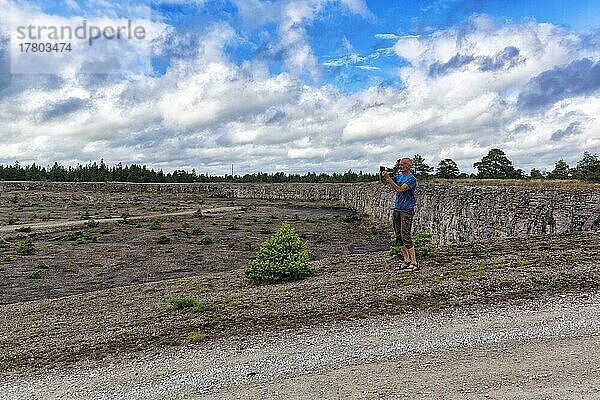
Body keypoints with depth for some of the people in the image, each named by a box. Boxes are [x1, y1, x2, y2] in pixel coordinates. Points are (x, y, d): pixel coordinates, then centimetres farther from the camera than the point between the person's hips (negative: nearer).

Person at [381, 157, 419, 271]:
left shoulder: (411, 179, -9)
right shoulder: (399, 177, 14)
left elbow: (399, 189, -20)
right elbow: (384, 180, 10)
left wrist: (388, 178, -18)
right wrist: (383, 176, -11)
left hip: (407, 210, -8)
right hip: (397, 209, 8)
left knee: (405, 236, -11)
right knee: (399, 237, 9)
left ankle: (414, 263, -6)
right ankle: (406, 261, 18)